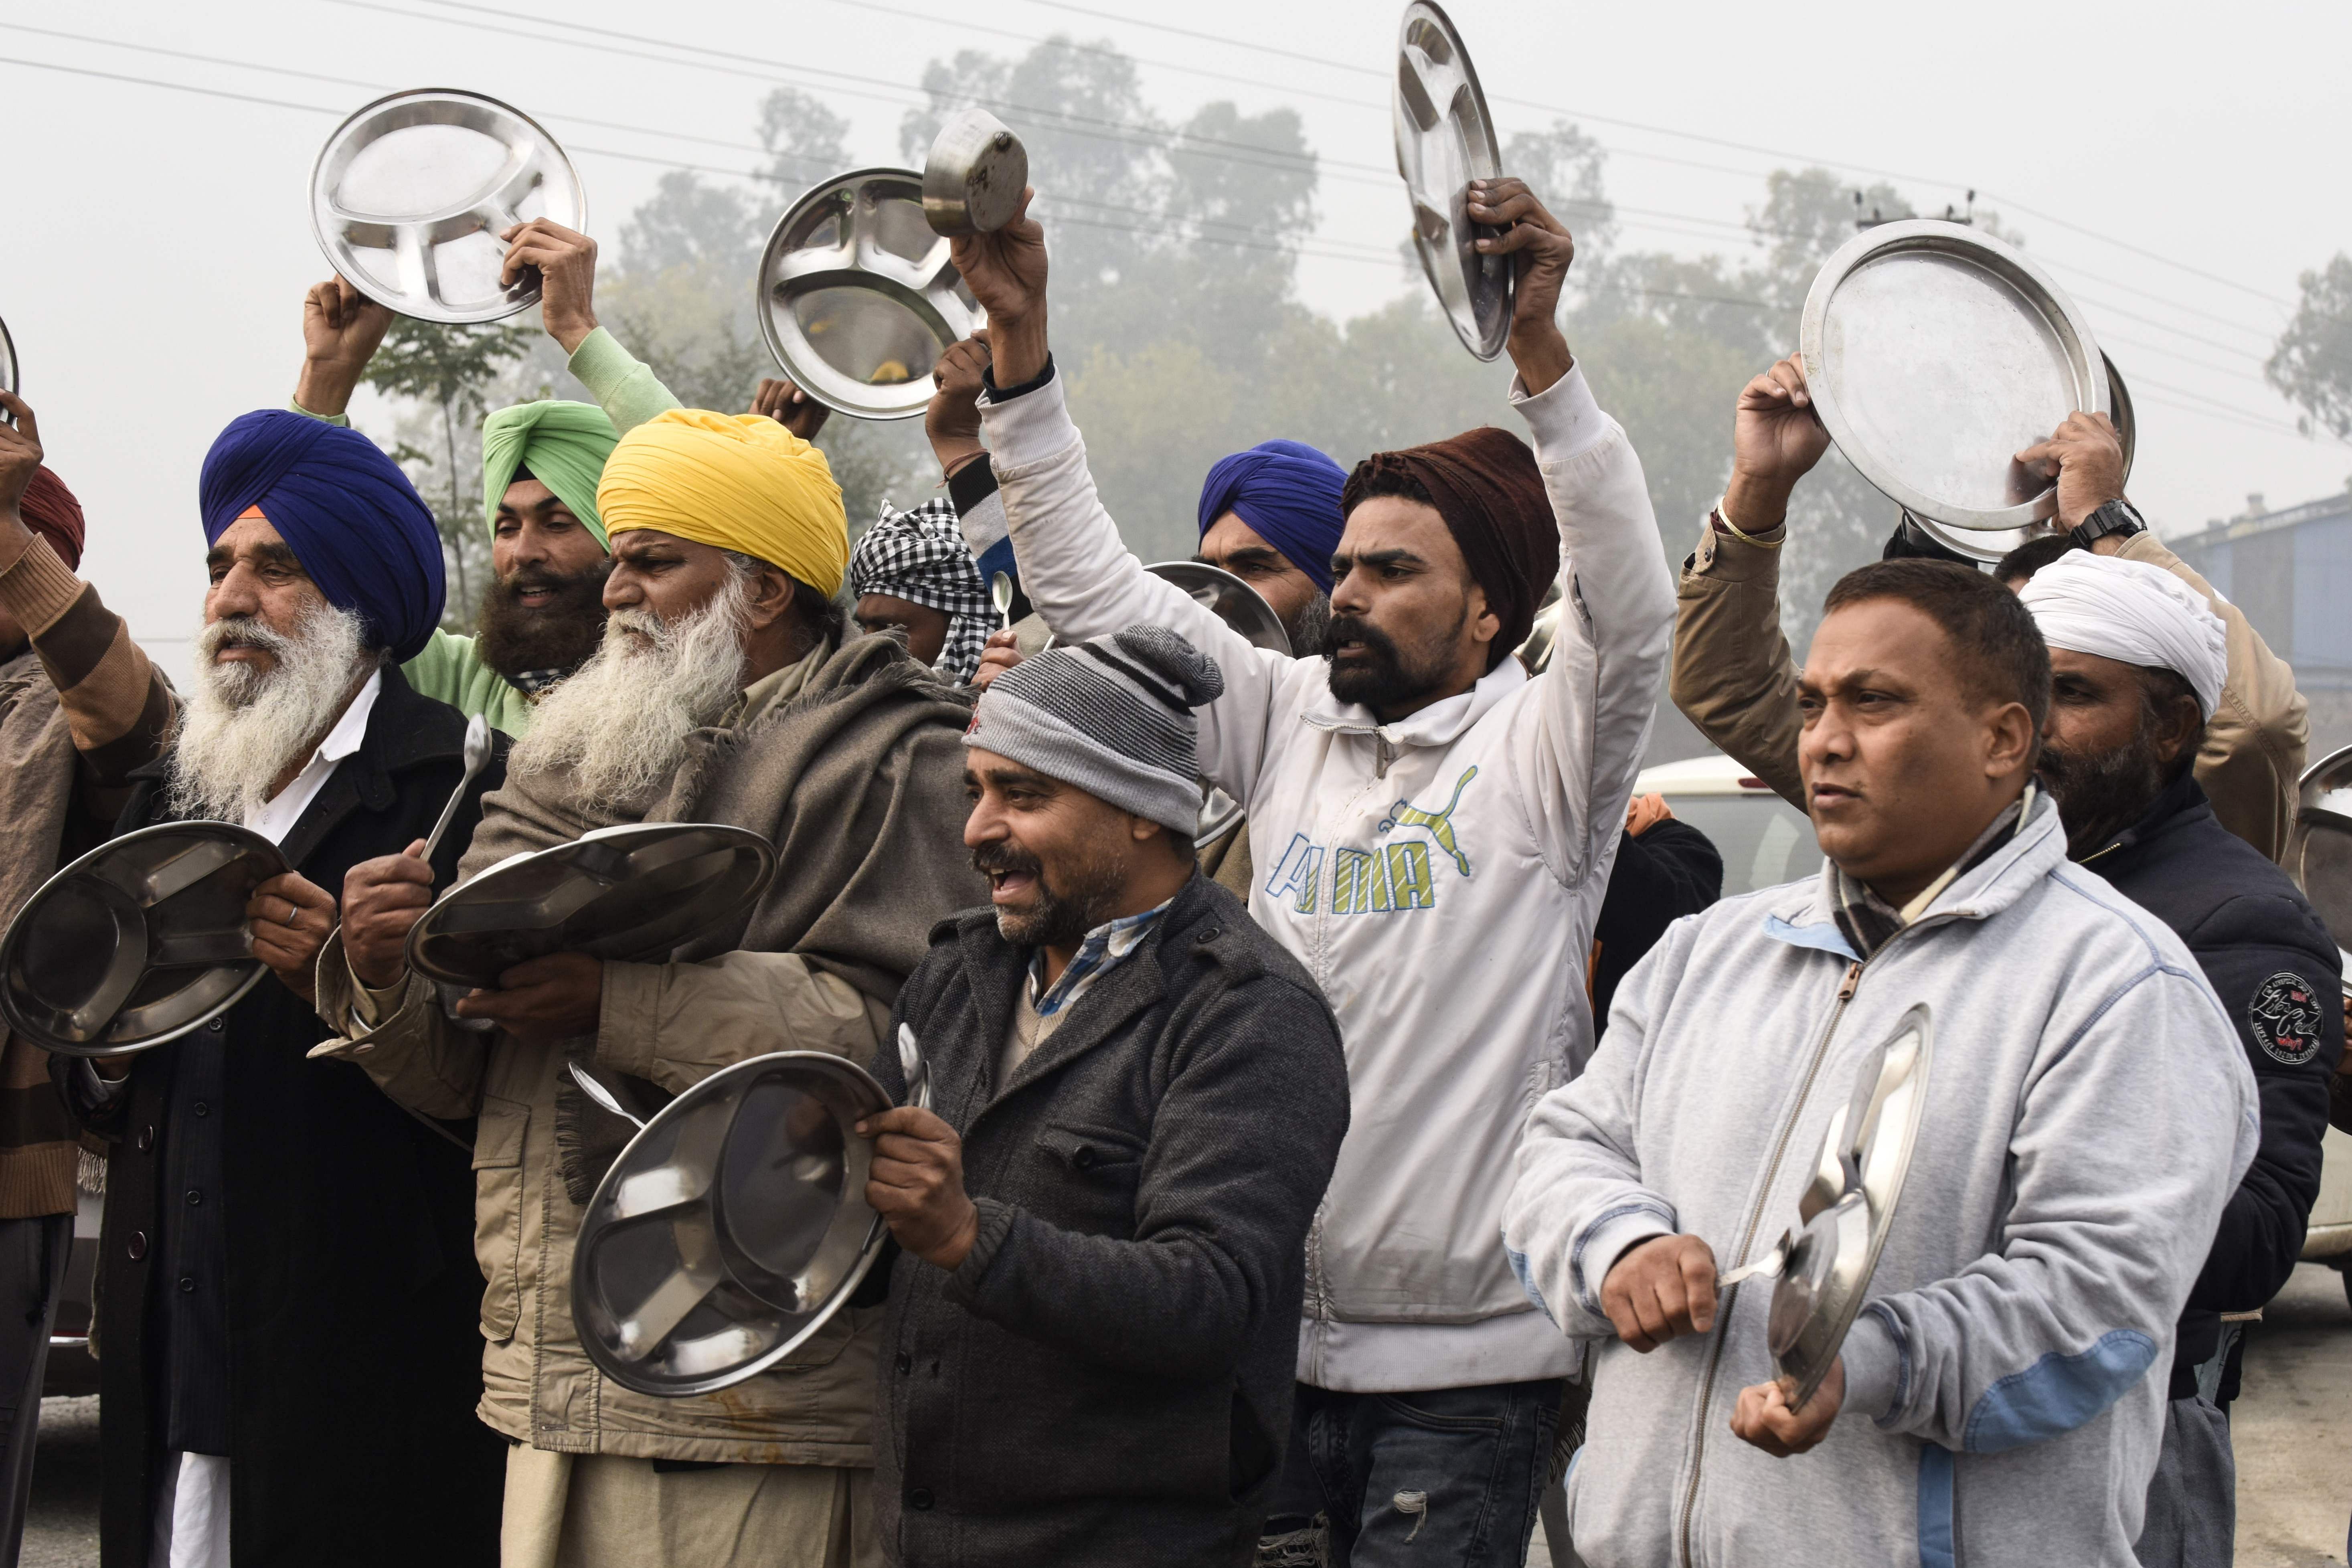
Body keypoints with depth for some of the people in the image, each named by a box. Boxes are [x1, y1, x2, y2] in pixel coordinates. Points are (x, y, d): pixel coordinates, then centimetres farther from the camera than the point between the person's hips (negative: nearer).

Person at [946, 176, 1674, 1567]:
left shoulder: (1542, 750, -3)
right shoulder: (1290, 722, 11)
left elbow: (1631, 609, -21)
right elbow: (1094, 585, 10)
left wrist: (1539, 345, -30)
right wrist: (1019, 336, 2)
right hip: (1273, 1333, 5)